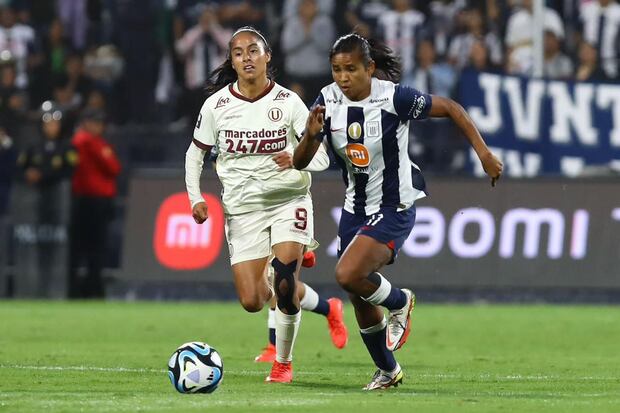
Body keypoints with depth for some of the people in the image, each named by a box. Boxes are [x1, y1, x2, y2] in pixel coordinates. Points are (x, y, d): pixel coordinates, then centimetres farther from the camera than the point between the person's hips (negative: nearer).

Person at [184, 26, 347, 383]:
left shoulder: (288, 102, -8)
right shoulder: (217, 105, -4)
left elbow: (323, 157, -9)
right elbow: (196, 152, 10)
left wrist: (298, 160, -30)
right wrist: (196, 197, -2)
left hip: (289, 198, -2)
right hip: (243, 207, 2)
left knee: (284, 284, -21)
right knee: (252, 302, -4)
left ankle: (284, 363, 0)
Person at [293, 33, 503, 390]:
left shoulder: (394, 97, -20)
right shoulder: (329, 101, -7)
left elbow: (450, 108, -8)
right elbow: (300, 163, -7)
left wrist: (483, 153, -12)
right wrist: (311, 135, -29)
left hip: (394, 209, -6)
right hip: (356, 209, 6)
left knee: (348, 275, -25)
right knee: (360, 298, 12)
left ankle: (400, 302, 7)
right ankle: (388, 371, 34)